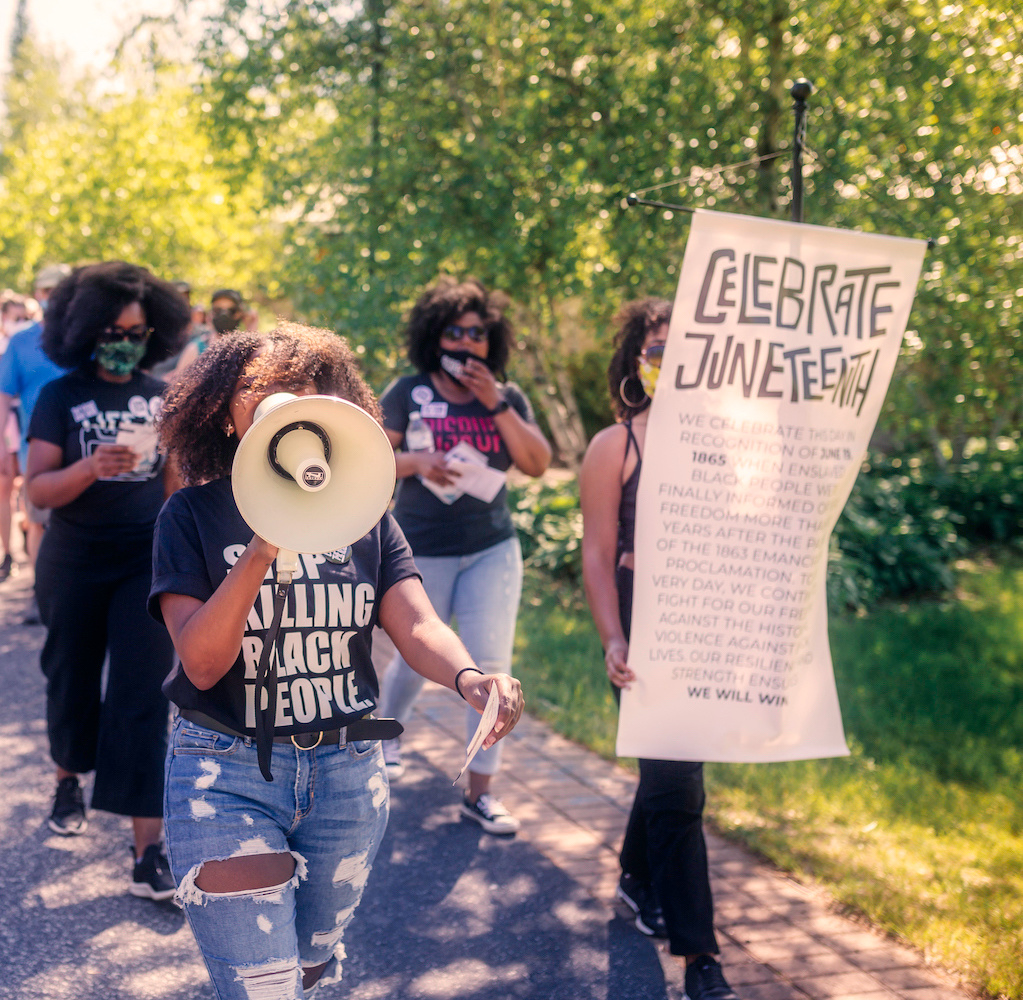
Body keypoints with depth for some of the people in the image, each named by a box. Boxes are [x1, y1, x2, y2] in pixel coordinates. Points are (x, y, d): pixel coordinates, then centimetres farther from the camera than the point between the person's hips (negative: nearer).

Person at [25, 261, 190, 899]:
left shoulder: (164, 397, 1)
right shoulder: (61, 397, -7)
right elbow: (38, 491, -13)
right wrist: (91, 467, -31)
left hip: (147, 562, 1)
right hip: (74, 565, 0)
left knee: (142, 696, -8)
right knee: (72, 681, 15)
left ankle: (149, 848, -9)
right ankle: (69, 779, 46)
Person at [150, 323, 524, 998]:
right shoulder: (194, 515, -7)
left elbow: (418, 627, -11)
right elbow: (201, 662, -17)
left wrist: (469, 678, -34)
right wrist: (263, 549, -30)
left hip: (349, 771, 4)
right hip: (228, 774, -3)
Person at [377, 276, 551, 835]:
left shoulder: (508, 399, 5)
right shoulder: (408, 394, -2)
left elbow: (537, 464, -6)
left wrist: (497, 406, -14)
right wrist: (416, 461, -22)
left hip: (492, 551, 2)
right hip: (422, 553, -2)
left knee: (492, 665, -5)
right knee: (414, 663, 10)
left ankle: (480, 793, 3)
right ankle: (384, 735, 43)